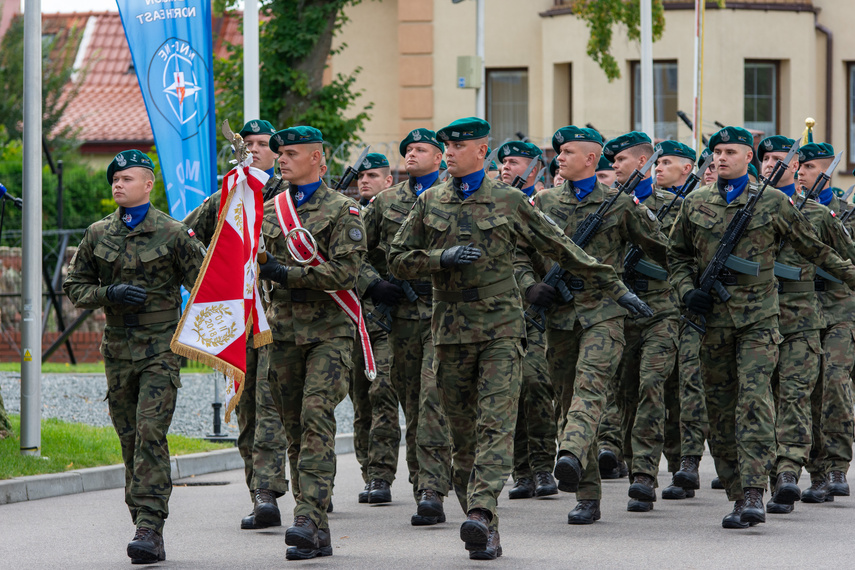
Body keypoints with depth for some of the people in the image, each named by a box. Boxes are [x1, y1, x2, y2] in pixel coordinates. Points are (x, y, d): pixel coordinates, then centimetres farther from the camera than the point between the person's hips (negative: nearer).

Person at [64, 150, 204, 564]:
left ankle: (150, 528, -20)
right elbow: (74, 286, 13)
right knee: (129, 438, 6)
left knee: (150, 433, -16)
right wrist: (109, 293, -6)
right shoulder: (98, 234, 9)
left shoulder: (173, 234, -2)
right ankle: (146, 529, 14)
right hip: (118, 349, 5)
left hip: (161, 347, -4)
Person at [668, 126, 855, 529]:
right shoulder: (695, 204, 9)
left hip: (758, 318, -3)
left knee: (755, 398, -17)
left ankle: (754, 492, -21)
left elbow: (813, 249, 12)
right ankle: (737, 497, 11)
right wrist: (687, 291, 2)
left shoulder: (772, 203, 3)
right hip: (712, 318, 3)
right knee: (721, 409, 4)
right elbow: (677, 254, 19)